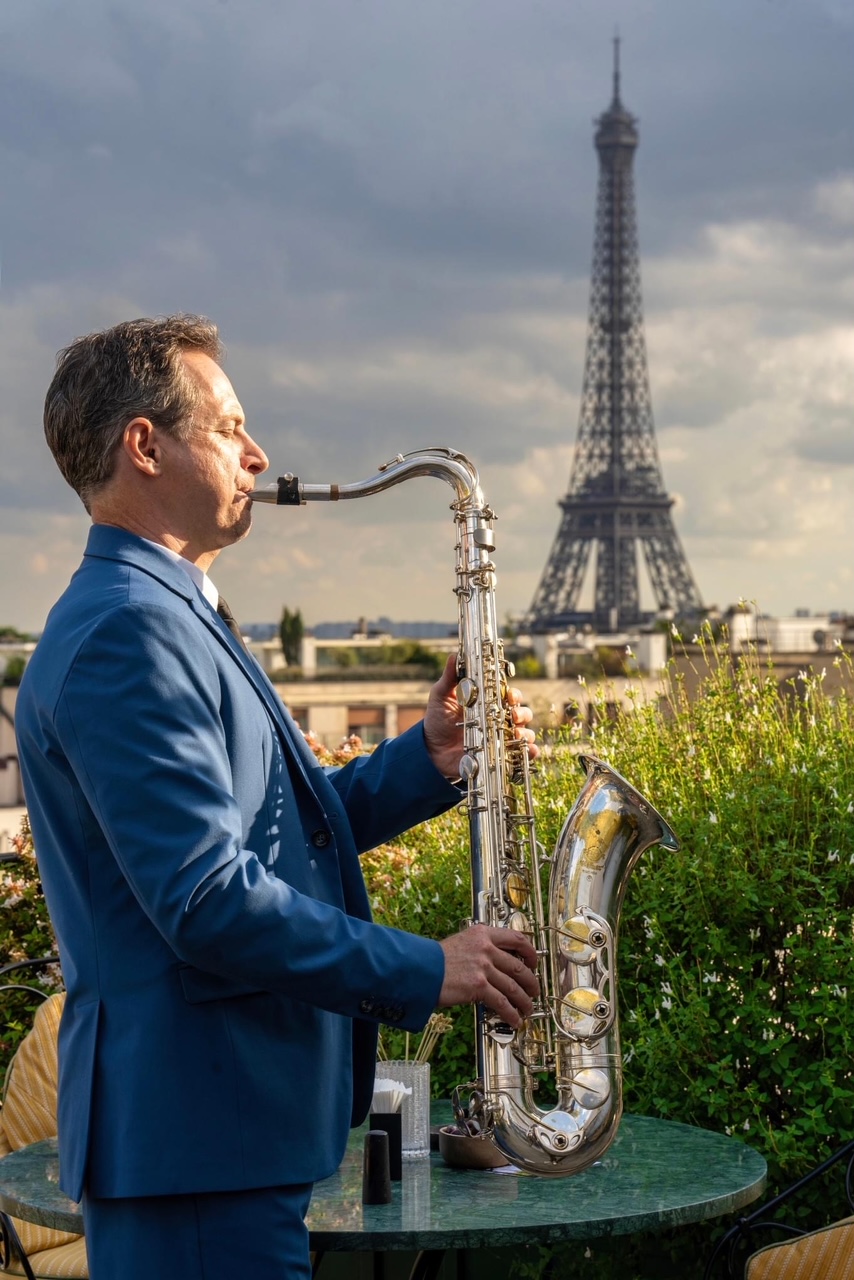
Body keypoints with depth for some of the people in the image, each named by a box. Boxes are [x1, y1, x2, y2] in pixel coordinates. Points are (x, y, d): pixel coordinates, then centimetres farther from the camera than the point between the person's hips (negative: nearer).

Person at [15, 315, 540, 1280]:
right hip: (194, 1132, -10)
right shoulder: (128, 632, -18)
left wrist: (429, 760, 4)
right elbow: (208, 901, -24)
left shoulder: (169, 619, 18)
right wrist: (422, 972, -17)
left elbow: (280, 820, 18)